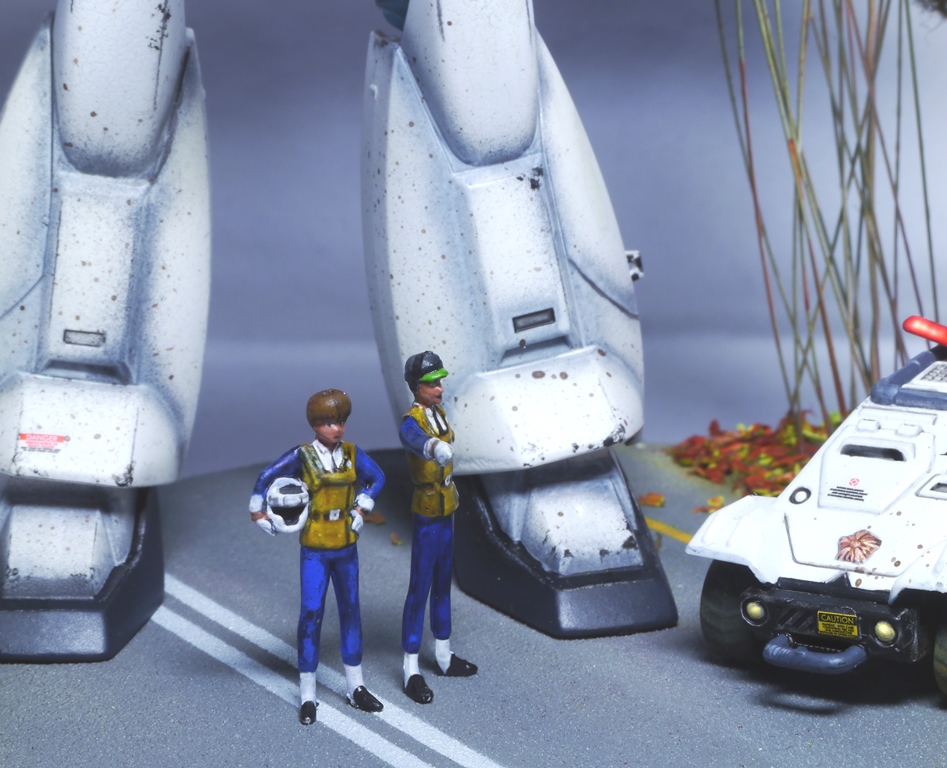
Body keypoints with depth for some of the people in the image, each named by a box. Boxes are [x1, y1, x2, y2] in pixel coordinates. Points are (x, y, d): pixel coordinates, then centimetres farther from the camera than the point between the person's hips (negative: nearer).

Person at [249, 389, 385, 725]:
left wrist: (361, 507, 8)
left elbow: (377, 477, 15)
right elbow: (266, 478, -2)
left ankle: (356, 688, 23)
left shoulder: (352, 454, -2)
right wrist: (257, 511, 4)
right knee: (311, 614, -6)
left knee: (350, 612, 11)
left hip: (346, 549, 4)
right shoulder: (302, 457, -12)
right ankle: (307, 697, 3)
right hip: (314, 551, -4)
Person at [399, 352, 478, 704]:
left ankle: (444, 656, 33)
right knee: (419, 589, -5)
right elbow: (413, 438, -47)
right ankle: (411, 671, 1)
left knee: (443, 584, 19)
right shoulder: (412, 421, -23)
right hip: (426, 517, -8)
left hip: (446, 511, 9)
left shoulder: (439, 413, 4)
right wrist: (435, 448, -69)